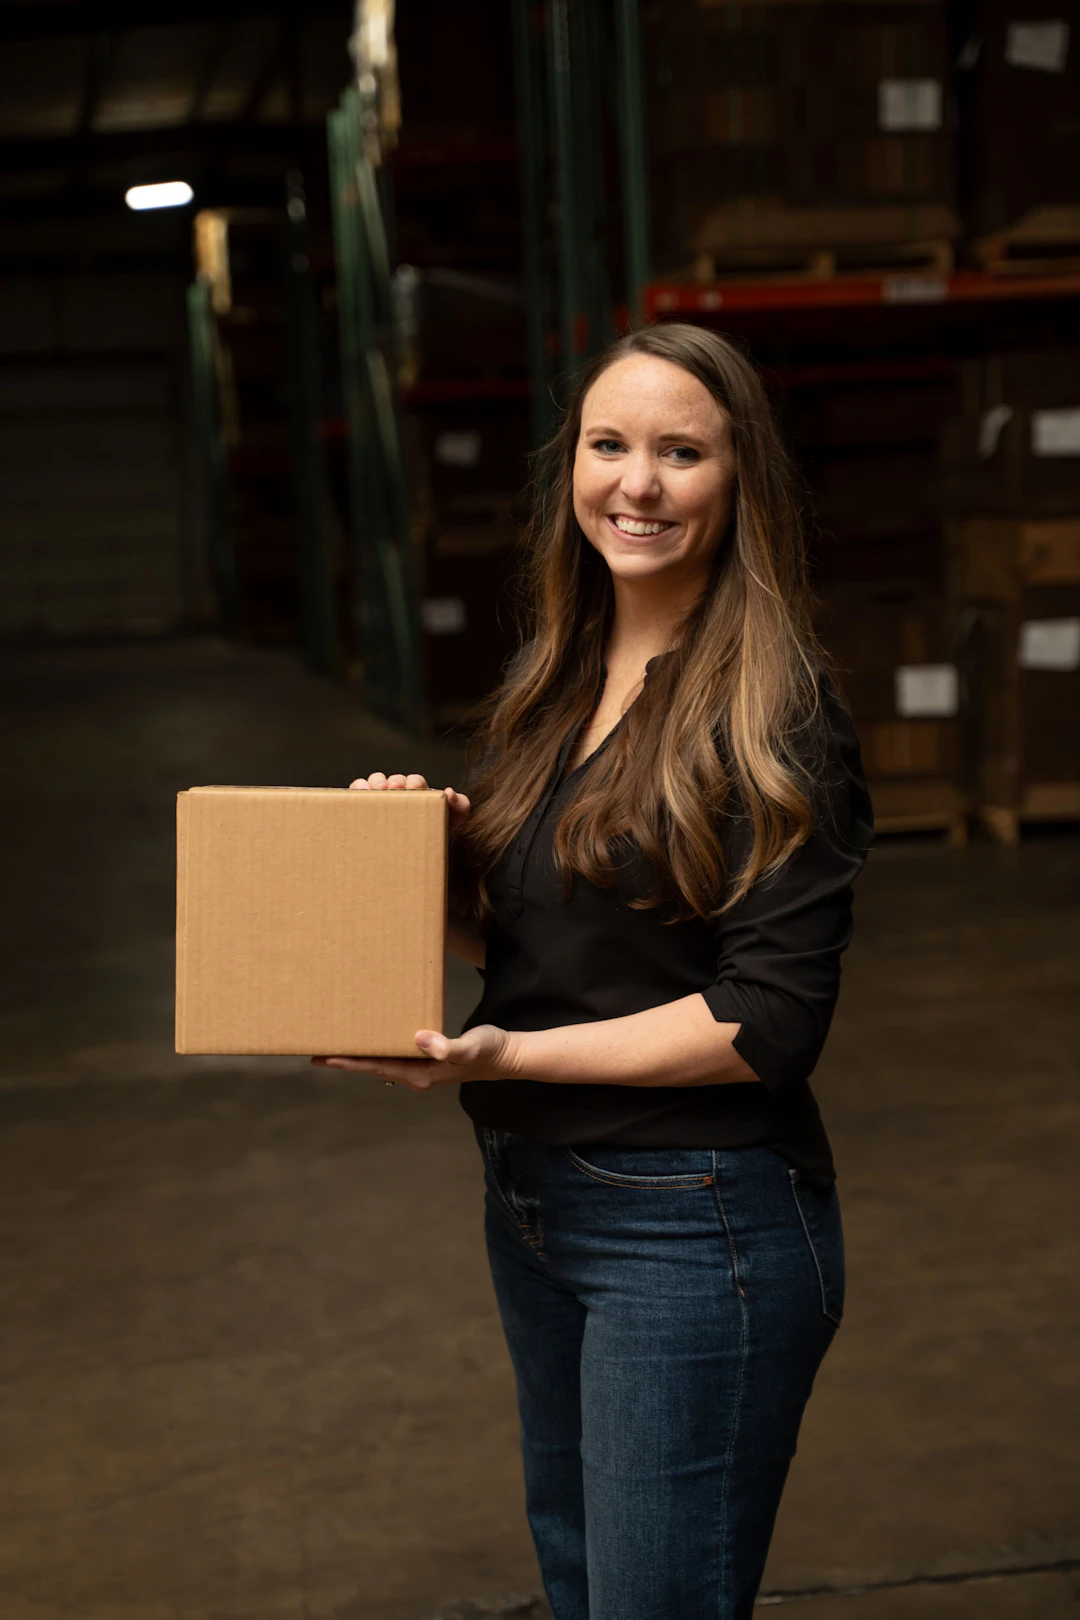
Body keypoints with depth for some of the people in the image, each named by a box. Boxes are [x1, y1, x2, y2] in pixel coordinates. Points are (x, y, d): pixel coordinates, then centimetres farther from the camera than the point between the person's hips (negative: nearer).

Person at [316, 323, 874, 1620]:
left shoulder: (777, 720, -16)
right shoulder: (551, 684, 6)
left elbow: (772, 1020, -20)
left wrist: (507, 1055, -21)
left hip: (695, 1222, -8)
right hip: (530, 1199, 8)